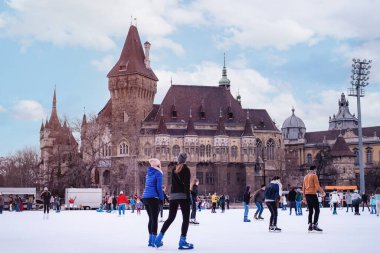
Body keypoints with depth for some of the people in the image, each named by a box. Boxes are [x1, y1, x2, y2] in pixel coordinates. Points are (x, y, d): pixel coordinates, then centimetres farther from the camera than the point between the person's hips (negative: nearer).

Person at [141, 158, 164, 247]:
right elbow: (159, 187, -12)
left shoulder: (148, 173, 15)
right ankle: (154, 240, -6)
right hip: (153, 198, -7)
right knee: (155, 219, -4)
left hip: (145, 197, 7)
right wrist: (162, 198, -5)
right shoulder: (158, 174, -7)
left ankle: (150, 240, 15)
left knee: (151, 219, 14)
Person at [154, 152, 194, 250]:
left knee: (170, 218, 13)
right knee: (186, 218, -2)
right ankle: (182, 242, -11)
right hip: (183, 196, -6)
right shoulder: (186, 169, -4)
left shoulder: (174, 170, 13)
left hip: (173, 196, 6)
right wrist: (188, 197, -14)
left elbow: (173, 183, 12)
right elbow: (187, 184, -12)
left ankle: (159, 239, 8)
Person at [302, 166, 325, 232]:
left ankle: (310, 225, 4)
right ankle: (315, 225, -16)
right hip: (312, 194, -8)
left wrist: (304, 197, 22)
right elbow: (317, 186, -11)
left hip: (307, 195, 8)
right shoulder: (314, 175, -5)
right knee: (317, 210, -6)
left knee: (310, 211, 11)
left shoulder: (306, 177, 18)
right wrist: (322, 192, 2)